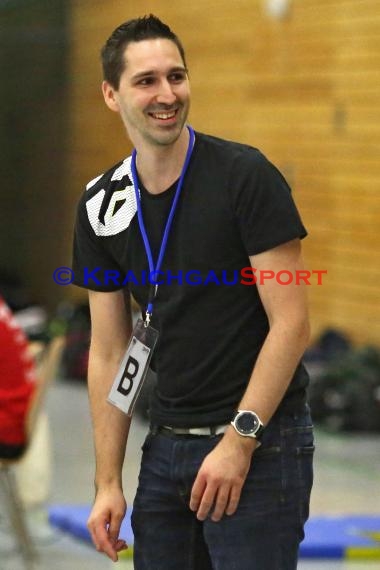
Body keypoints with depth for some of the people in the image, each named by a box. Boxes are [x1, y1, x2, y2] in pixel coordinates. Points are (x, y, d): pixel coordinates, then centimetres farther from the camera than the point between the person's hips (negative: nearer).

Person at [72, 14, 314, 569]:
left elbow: (290, 323, -13)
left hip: (260, 443, -5)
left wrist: (239, 439, -18)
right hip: (166, 445, 5)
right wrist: (108, 483, 4)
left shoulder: (246, 175, -11)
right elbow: (108, 351, 8)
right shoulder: (102, 205, 5)